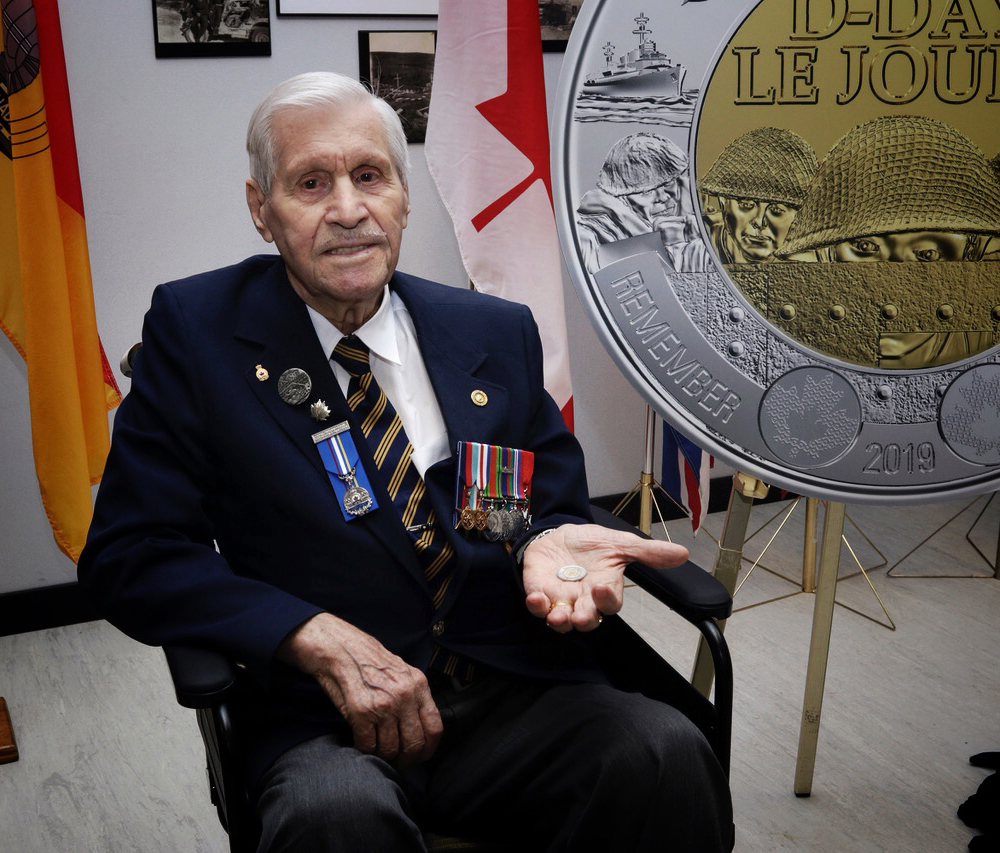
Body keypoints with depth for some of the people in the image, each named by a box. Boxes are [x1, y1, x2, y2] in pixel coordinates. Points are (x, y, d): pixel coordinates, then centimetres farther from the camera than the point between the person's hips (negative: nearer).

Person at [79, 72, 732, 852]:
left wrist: (550, 543, -12)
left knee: (666, 752, -26)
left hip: (517, 699, 3)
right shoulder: (195, 328, 1)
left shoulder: (498, 333, 9)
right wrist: (318, 638, -16)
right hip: (327, 722, -2)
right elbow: (130, 553, -3)